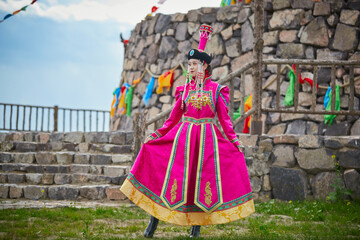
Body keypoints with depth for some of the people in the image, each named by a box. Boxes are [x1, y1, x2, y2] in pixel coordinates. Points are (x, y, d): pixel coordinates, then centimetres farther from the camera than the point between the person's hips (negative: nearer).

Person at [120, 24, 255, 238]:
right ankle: (155, 217, 1)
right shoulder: (184, 89, 8)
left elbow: (225, 119, 5)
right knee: (172, 175, -5)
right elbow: (173, 118, 12)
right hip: (182, 136, 1)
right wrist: (155, 135, 6)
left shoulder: (217, 90, 3)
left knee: (203, 177, -2)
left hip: (208, 138, -1)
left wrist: (235, 141, -2)